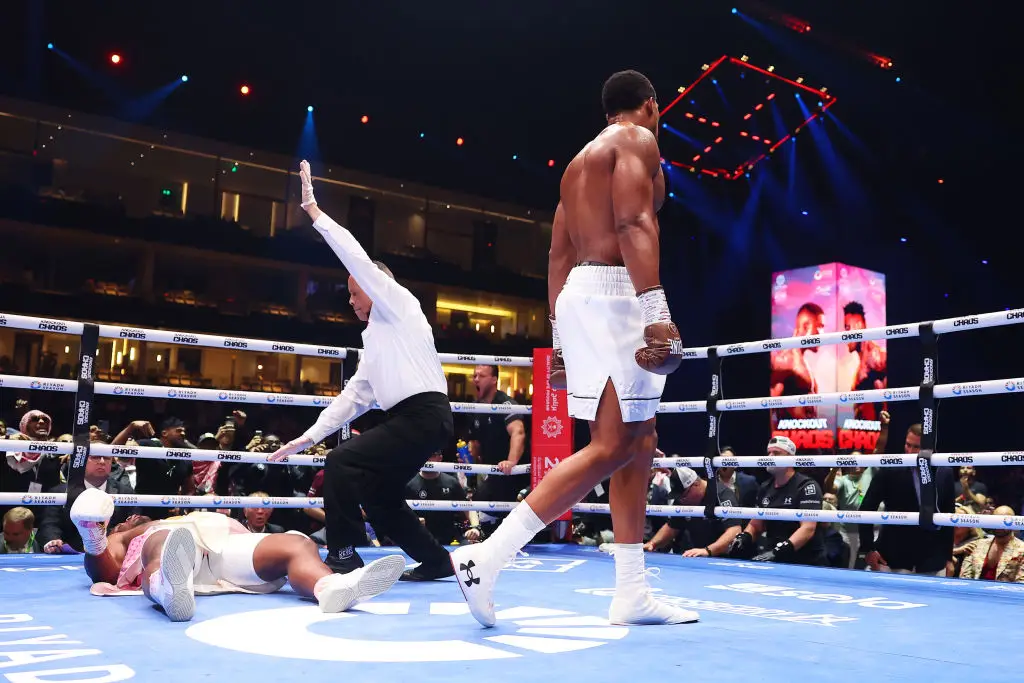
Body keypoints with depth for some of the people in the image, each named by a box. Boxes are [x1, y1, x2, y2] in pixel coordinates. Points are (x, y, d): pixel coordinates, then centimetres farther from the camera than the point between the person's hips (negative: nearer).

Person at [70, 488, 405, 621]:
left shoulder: (186, 521, 45)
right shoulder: (121, 539, 38)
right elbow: (103, 573, 13)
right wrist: (92, 539, -5)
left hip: (225, 545, 3)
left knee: (296, 544, -24)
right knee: (165, 545, -38)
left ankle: (332, 586, -57)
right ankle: (172, 591, -73)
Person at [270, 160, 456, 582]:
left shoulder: (399, 305, 2)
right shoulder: (374, 336, 25)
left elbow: (358, 259, -9)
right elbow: (354, 396, 22)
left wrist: (314, 211, -4)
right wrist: (309, 437, 17)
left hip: (423, 416, -10)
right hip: (412, 420, 10)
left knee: (341, 463, -15)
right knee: (377, 493, 13)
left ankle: (343, 559, -11)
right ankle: (435, 560, 22)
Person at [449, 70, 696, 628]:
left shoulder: (582, 158, 26)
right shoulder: (638, 140, 1)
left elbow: (559, 254, 21)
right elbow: (634, 222, -16)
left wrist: (559, 337, 20)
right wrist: (658, 312, -25)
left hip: (579, 294, 10)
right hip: (612, 294, -9)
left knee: (639, 443, 9)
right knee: (611, 447, -12)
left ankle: (632, 594, 8)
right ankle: (487, 557, -18)